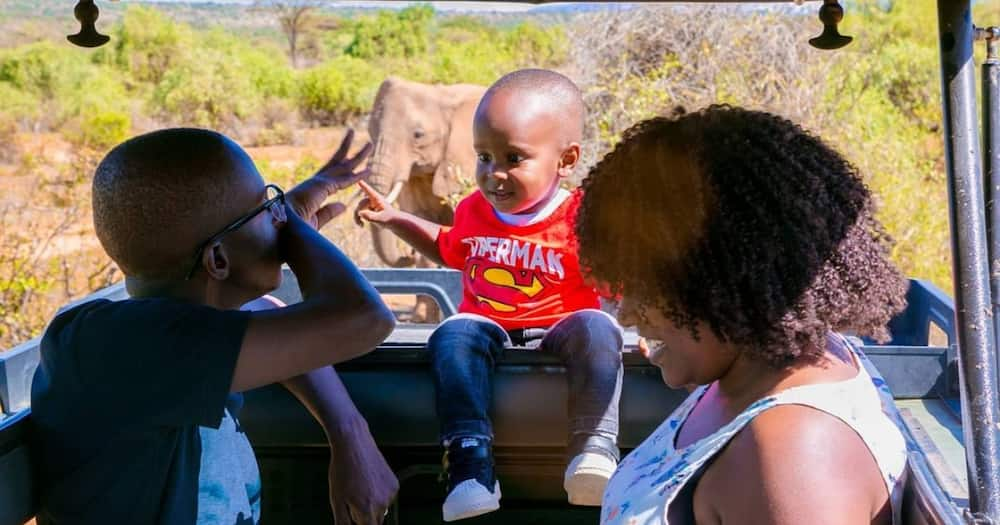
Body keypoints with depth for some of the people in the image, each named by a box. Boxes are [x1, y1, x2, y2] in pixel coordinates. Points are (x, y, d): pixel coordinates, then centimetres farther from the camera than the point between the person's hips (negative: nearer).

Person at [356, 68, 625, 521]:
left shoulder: (581, 220, -11)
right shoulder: (474, 212, 6)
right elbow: (449, 250, 29)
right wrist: (393, 219, 23)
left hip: (557, 330, -3)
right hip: (487, 327, 3)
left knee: (595, 327, -33)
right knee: (453, 335, -29)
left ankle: (594, 451, -39)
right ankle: (470, 463, -37)